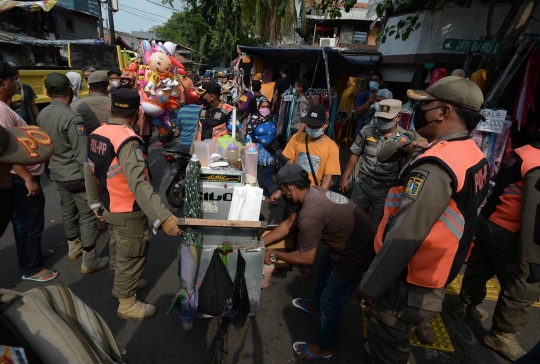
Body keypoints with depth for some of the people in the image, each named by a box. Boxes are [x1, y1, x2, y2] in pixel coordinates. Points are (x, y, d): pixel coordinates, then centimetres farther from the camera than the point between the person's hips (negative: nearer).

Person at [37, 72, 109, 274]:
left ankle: (73, 247, 39)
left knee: (68, 211, 21)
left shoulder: (42, 115, 1)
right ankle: (89, 261, 10)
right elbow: (82, 155, -24)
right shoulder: (72, 118, -23)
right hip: (76, 175, -8)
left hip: (58, 173, 8)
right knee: (88, 215, 2)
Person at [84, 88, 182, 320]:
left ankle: (120, 285, 50)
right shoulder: (127, 140, -27)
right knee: (130, 257, 10)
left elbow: (89, 172, 9)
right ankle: (127, 303, 29)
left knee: (120, 250, 28)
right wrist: (163, 217, -43)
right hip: (128, 213, -8)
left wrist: (95, 203, 20)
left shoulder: (97, 134, 0)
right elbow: (138, 183, -38)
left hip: (110, 207, 9)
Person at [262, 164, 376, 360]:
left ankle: (323, 348, 36)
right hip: (349, 241, 9)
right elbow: (288, 224, 7)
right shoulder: (312, 193, -4)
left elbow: (306, 258, -20)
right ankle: (315, 307, 59)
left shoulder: (310, 215, -33)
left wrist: (274, 254, -6)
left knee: (330, 303, 10)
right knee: (323, 271, 31)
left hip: (355, 255, -9)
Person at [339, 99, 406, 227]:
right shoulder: (367, 131, -7)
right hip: (362, 184, 2)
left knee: (378, 224, 15)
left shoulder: (405, 139, -10)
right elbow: (355, 154, 2)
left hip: (386, 189, -1)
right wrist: (345, 177, 4)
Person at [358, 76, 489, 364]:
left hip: (409, 285, -9)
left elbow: (405, 235, -29)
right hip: (436, 278, 9)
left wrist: (370, 285, -18)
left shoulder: (436, 165, -28)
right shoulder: (475, 157, 2)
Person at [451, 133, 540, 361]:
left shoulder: (521, 152, 2)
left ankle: (465, 308, 44)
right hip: (509, 236, -8)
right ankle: (502, 335, 26)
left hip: (487, 223, 8)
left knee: (478, 270, 23)